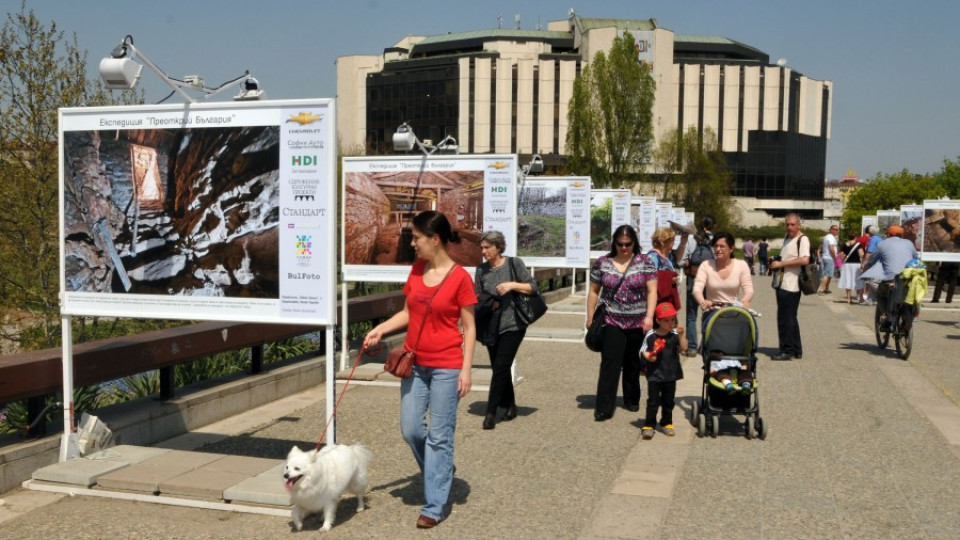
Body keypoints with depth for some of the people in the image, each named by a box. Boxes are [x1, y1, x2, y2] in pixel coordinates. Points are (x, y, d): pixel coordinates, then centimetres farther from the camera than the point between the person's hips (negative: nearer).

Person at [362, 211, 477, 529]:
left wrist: (466, 369, -12)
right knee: (410, 430, 10)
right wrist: (380, 329, -1)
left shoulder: (459, 277, -12)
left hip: (446, 367, -6)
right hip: (415, 363, 6)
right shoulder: (416, 270, 5)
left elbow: (469, 327, -9)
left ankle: (435, 507, 12)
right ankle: (440, 472, 36)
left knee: (439, 435, 1)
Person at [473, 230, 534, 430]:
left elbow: (531, 287, -3)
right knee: (499, 368, 11)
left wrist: (513, 285, -18)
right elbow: (476, 296, 11)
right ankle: (509, 405, 29)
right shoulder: (481, 270, 6)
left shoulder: (514, 263, -4)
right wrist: (486, 303, -10)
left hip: (512, 325, -4)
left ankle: (491, 412, -3)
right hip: (491, 327, 4)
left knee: (500, 368, -8)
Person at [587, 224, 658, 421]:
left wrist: (649, 316, -13)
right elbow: (594, 291, 8)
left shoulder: (644, 263, 0)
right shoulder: (602, 263, 2)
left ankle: (631, 400, 30)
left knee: (633, 364, 13)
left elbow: (652, 291, -3)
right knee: (610, 363, -8)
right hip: (611, 322, -1)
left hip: (637, 323, 1)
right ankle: (604, 408, -8)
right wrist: (590, 317, 6)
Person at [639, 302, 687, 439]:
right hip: (654, 374, -2)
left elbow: (683, 348, -13)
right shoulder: (651, 335, -6)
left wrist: (681, 335, -25)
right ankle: (648, 425, 5)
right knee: (653, 401, 0)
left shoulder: (675, 335, -3)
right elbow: (643, 350, 0)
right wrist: (647, 356, -20)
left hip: (671, 374, 2)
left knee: (668, 401, 14)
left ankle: (666, 423, 29)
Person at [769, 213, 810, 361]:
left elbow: (805, 260, -22)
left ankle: (787, 350, -2)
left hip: (791, 286, -9)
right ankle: (796, 350, 21)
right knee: (790, 318, 14)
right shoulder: (787, 239, 19)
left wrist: (781, 263, -19)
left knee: (786, 318, -8)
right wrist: (775, 262, 11)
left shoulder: (803, 239, -8)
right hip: (782, 283, 9)